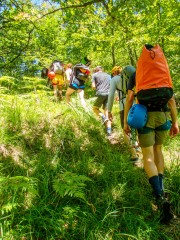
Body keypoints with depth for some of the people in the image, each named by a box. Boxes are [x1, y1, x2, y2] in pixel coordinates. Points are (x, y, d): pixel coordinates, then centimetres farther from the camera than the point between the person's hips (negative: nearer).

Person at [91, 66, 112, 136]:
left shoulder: (94, 75, 10)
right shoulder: (108, 75, 22)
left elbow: (93, 86, 2)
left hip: (101, 94, -4)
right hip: (109, 94, 4)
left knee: (95, 108, 15)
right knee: (106, 110, 5)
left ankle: (103, 117, -14)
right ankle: (109, 130, -5)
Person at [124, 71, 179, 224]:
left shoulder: (135, 75, 12)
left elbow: (130, 98, 2)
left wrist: (125, 121, 3)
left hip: (145, 115, -3)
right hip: (163, 115, 3)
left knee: (148, 157, -2)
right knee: (157, 149, 22)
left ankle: (160, 198, -18)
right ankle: (160, 189, 22)